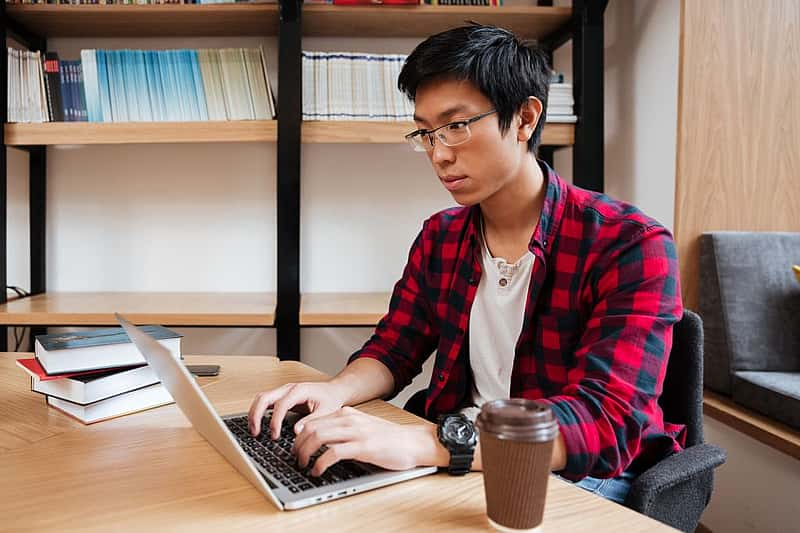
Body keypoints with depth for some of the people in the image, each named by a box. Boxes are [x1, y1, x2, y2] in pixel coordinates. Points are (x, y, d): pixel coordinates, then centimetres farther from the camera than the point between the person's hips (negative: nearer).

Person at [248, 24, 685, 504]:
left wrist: (424, 442, -41)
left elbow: (607, 421, -28)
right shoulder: (439, 238, 3)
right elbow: (393, 350, 8)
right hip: (460, 463, 5)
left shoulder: (631, 247, -17)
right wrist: (336, 391, -16)